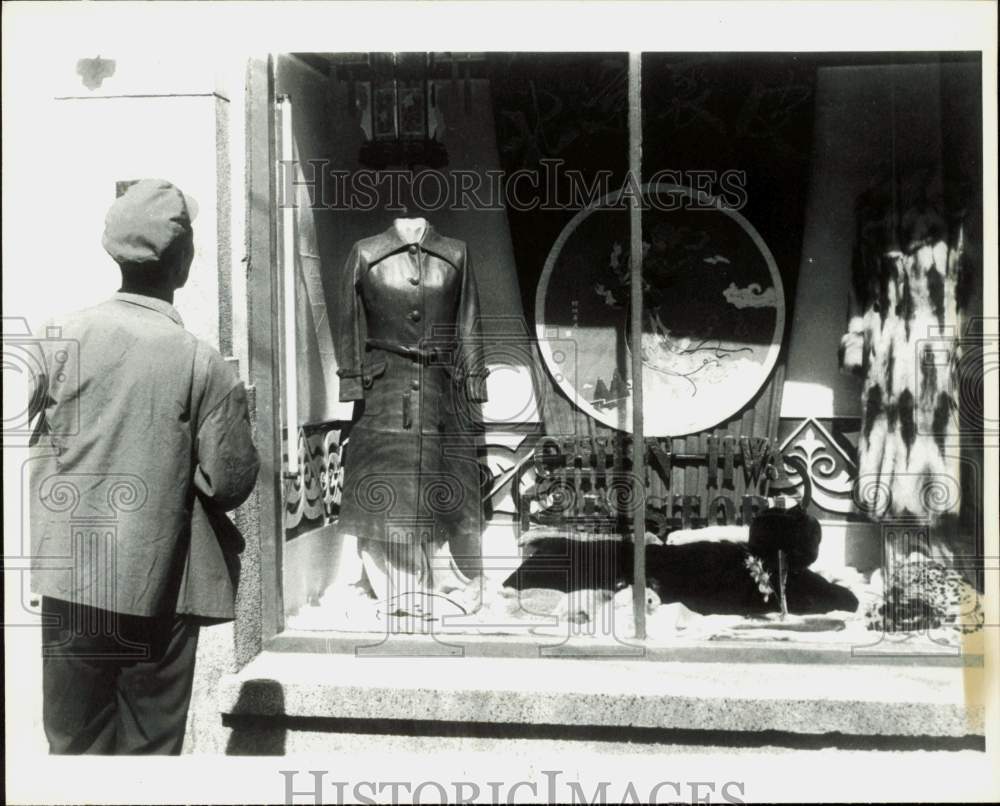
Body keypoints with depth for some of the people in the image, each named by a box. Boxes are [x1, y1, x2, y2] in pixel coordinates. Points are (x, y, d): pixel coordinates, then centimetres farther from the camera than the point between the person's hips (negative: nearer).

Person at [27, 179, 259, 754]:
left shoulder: (63, 338, -5)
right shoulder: (204, 364, -12)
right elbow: (231, 481, -9)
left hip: (72, 578, 2)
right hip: (160, 585, -2)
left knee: (75, 738, 14)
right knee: (151, 742, 11)